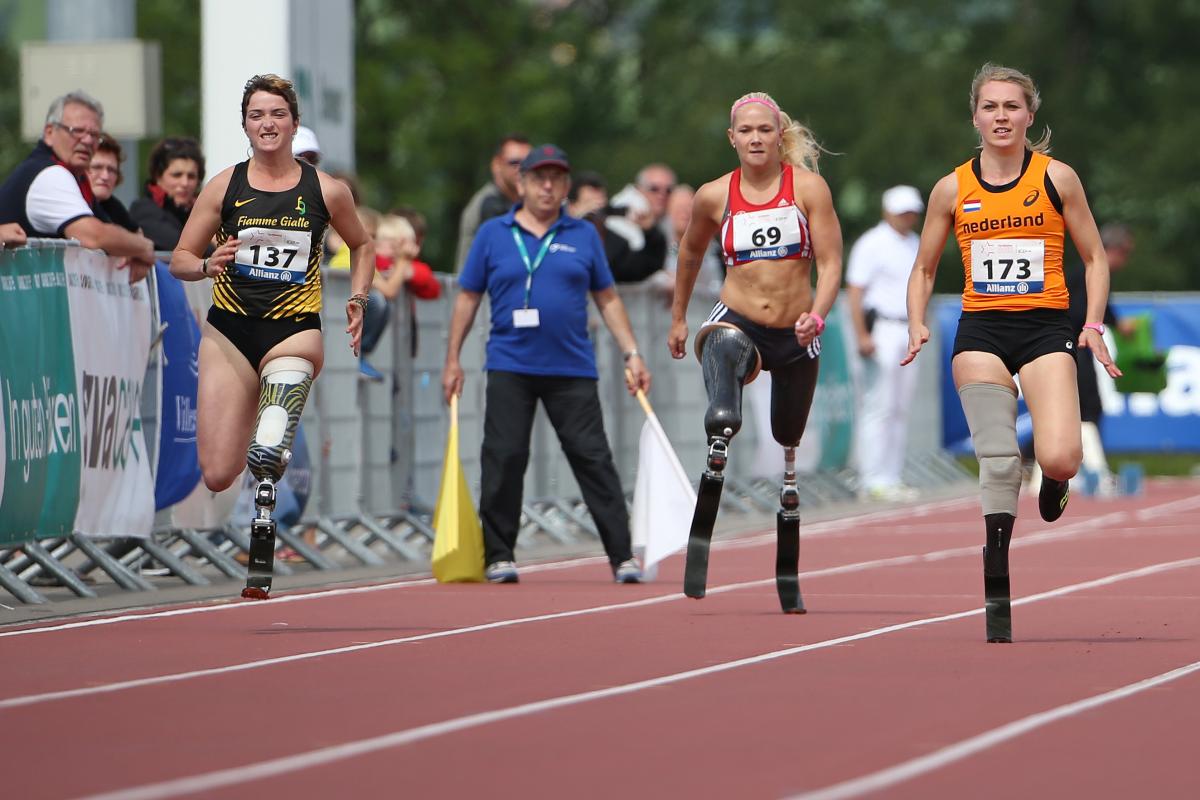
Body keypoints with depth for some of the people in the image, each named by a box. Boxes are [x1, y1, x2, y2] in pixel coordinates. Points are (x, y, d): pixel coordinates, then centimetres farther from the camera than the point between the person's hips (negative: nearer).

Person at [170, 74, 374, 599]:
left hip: (295, 331, -2)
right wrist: (208, 265, -14)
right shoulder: (225, 187, 3)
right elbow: (179, 260, 8)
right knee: (217, 476, -3)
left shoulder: (326, 191, 4)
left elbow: (362, 245, 23)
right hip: (230, 331, 2)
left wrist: (357, 300, 7)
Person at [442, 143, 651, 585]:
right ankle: (498, 556, 8)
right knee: (503, 461, -2)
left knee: (594, 460, -4)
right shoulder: (493, 234, 8)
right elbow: (467, 298, 11)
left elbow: (607, 299, 14)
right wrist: (452, 360, 6)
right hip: (510, 369, 0)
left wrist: (632, 354, 7)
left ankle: (623, 557, -3)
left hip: (572, 370, 0)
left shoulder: (583, 235, 10)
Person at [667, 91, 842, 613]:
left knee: (788, 447, 12)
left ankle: (788, 580, 29)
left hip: (795, 336, 1)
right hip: (736, 321, -1)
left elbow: (830, 262, -7)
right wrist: (678, 317, 27)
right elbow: (690, 252, 20)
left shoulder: (808, 187, -3)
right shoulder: (715, 196, 2)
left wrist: (816, 316, -23)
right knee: (724, 350, -38)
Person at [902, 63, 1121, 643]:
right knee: (998, 462, -12)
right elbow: (924, 269, 16)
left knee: (1059, 459, -19)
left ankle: (1054, 481, 20)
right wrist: (917, 326, -1)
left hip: (1046, 330, -1)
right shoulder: (952, 189, 6)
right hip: (980, 333, 1)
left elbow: (1095, 257, 8)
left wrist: (1093, 324, -4)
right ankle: (996, 595, -5)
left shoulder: (1057, 178, 1)